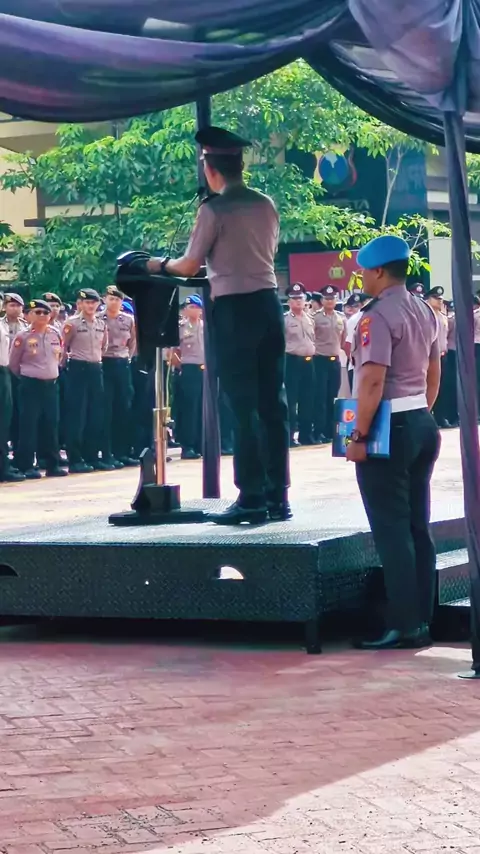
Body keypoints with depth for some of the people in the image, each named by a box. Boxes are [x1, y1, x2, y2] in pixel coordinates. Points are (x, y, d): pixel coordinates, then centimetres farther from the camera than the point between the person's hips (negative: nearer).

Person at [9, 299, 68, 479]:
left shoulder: (55, 334, 4)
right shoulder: (22, 337, -9)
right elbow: (13, 364, 0)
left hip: (51, 384, 5)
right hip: (30, 385, -5)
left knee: (51, 424, 7)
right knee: (28, 425, -4)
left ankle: (53, 464, 14)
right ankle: (26, 466, -1)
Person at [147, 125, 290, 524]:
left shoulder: (214, 209, -9)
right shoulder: (266, 204, 9)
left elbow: (190, 266, -5)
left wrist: (161, 264, 14)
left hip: (234, 307, -6)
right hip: (268, 301, 6)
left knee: (243, 405, -4)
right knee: (273, 402, 7)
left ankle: (252, 498, -5)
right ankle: (278, 496, 9)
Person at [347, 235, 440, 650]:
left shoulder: (378, 316, -16)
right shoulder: (425, 311, 12)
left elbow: (372, 381, -22)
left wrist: (360, 437, -18)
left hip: (388, 428, -9)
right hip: (422, 424, 9)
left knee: (392, 530, -4)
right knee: (418, 526, 11)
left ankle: (404, 627, -3)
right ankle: (422, 621, 15)